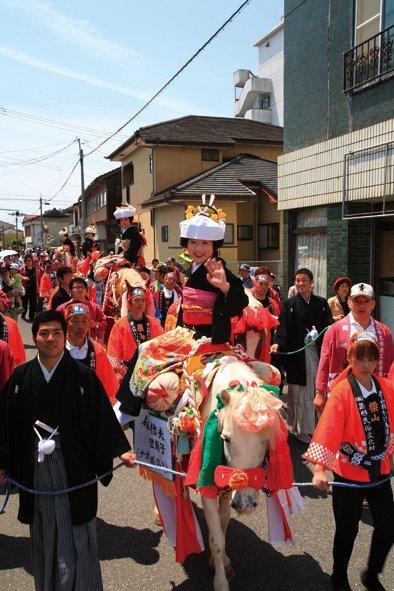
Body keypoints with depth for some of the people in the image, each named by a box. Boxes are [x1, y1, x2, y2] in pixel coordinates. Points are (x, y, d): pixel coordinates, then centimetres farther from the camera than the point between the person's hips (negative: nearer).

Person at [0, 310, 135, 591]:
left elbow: (103, 417, -5)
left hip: (74, 466, -2)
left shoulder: (83, 375, -7)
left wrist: (120, 449, -13)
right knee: (44, 534, 15)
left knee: (75, 533, 6)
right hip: (34, 468, 3)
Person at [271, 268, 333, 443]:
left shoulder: (321, 303, 10)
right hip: (297, 354, -2)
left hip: (318, 352, 2)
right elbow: (283, 327, -6)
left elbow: (328, 325, 1)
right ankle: (300, 428, 13)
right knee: (299, 392, 2)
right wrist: (277, 343, -23)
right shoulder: (289, 304, 4)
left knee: (318, 390, 5)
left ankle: (317, 426, 19)